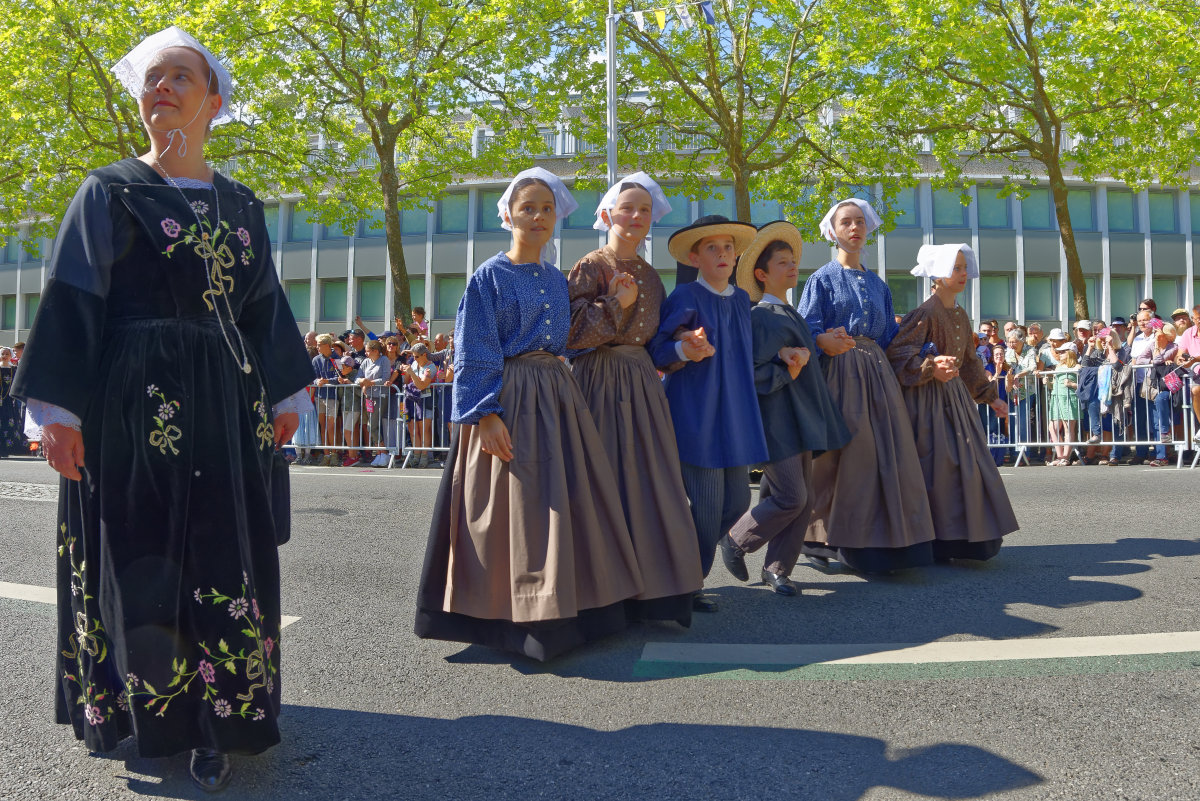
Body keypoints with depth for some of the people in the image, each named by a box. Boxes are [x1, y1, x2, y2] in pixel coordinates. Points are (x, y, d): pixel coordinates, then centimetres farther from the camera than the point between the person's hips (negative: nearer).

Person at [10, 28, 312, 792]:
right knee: (138, 560, 3)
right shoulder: (110, 192, 4)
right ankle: (145, 711, 19)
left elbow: (265, 306, 15)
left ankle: (216, 724, 11)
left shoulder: (242, 205, 14)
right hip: (135, 404, -3)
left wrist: (285, 394, 10)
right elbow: (71, 301, -2)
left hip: (226, 406, 3)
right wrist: (59, 408, -11)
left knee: (225, 557, 2)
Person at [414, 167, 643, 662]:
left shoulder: (557, 279, 14)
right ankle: (514, 618, 7)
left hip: (557, 398, 6)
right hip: (507, 401, -6)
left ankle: (560, 611, 19)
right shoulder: (489, 277, -4)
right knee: (512, 504, -4)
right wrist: (485, 413, -19)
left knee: (566, 499, 6)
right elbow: (474, 354, -10)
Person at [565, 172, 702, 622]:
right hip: (599, 381, -6)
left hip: (641, 383, 6)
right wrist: (615, 305, -15)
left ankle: (652, 592, 13)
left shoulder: (649, 276, 15)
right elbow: (569, 333, -13)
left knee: (649, 481, 4)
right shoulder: (589, 268, -4)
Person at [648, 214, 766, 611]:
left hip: (734, 414, 7)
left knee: (738, 501, 8)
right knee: (708, 505, -7)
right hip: (696, 413, -7)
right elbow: (656, 352, -11)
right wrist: (683, 350, -28)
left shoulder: (741, 299, 13)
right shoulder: (686, 297, -8)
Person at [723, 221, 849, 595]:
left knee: (803, 500, 6)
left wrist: (794, 357, 3)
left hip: (801, 419, 9)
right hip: (777, 419, -8)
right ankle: (735, 542, 9)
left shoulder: (793, 316, 17)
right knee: (790, 497, -12)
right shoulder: (759, 317, -9)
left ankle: (777, 568, 16)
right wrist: (786, 371, -19)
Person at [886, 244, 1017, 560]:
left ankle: (965, 538, 17)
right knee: (938, 469, -8)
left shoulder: (960, 316, 14)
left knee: (967, 466, 7)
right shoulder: (925, 313, -12)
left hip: (956, 398, 8)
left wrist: (990, 396, 24)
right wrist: (930, 368, -34)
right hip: (929, 400, -8)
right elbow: (897, 353, -21)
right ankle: (937, 544, 3)